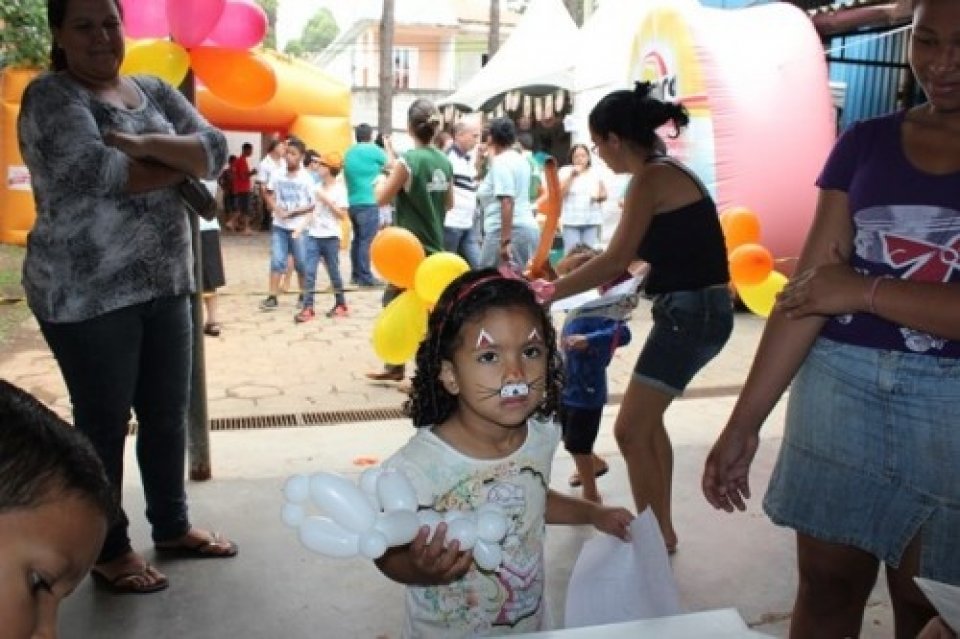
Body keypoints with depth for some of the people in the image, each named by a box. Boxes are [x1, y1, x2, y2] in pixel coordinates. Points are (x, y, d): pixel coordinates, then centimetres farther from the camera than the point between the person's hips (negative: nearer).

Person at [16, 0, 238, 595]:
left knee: (168, 412, 15)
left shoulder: (155, 90, 11)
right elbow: (98, 172, -23)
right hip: (86, 293, -6)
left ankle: (172, 525, 34)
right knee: (104, 422, 7)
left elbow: (216, 148, -2)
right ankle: (108, 549, 25)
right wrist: (181, 162, -9)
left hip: (166, 283, 6)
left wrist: (144, 144, -19)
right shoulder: (50, 95, -7)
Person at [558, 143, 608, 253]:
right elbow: (560, 193, -8)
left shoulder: (596, 172, 9)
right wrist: (572, 176, -12)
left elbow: (604, 195, 13)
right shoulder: (565, 171, 3)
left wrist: (598, 196, -9)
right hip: (571, 221, -2)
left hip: (592, 220, 2)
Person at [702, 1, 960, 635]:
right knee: (825, 588, 14)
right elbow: (806, 291, 0)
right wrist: (743, 422, -3)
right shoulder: (864, 143, 5)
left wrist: (864, 290, -11)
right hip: (838, 386, 3)